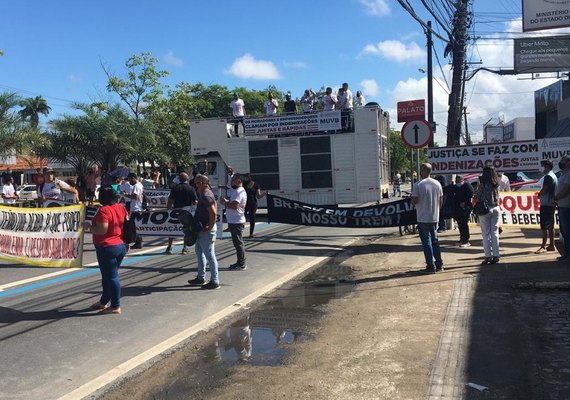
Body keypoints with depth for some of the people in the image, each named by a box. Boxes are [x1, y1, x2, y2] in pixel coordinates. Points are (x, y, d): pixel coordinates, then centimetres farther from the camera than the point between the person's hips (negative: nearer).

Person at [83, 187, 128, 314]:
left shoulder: (104, 211, -19)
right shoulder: (121, 208, 4)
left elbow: (102, 230, -24)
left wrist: (89, 226, -8)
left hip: (107, 248, -8)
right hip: (121, 246, 8)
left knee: (111, 276, -1)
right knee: (109, 275, 19)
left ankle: (115, 306, 4)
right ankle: (103, 302, 32)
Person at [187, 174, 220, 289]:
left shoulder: (206, 196, -21)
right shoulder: (206, 193, 12)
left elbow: (213, 213, -30)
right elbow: (215, 207, 22)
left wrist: (210, 227, -21)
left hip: (206, 230, -11)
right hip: (201, 228, 11)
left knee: (209, 255, -4)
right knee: (199, 251, 20)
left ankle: (215, 282, 3)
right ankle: (201, 278, 31)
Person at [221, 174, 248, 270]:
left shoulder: (239, 192, -17)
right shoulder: (237, 191, 18)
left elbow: (235, 205, -30)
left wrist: (225, 202, -14)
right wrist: (227, 201, 2)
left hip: (236, 222, -11)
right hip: (234, 221, 11)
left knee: (238, 242, -5)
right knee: (237, 242, 15)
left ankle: (241, 264, 1)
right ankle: (240, 262, 24)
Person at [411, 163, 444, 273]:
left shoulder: (418, 185, -15)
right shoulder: (437, 184, 3)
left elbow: (414, 201, -16)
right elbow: (441, 201, 8)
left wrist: (412, 198, 5)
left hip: (423, 219, -5)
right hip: (434, 218, 6)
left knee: (427, 241, 1)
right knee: (435, 240, 17)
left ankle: (431, 266, 2)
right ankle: (439, 264, 22)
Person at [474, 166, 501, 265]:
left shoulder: (483, 183, -10)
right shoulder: (496, 184, 6)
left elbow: (476, 196, -7)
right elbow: (497, 197, 12)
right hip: (496, 208, 5)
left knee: (486, 234, 0)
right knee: (495, 233, 8)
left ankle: (488, 256, 0)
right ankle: (495, 255, 9)